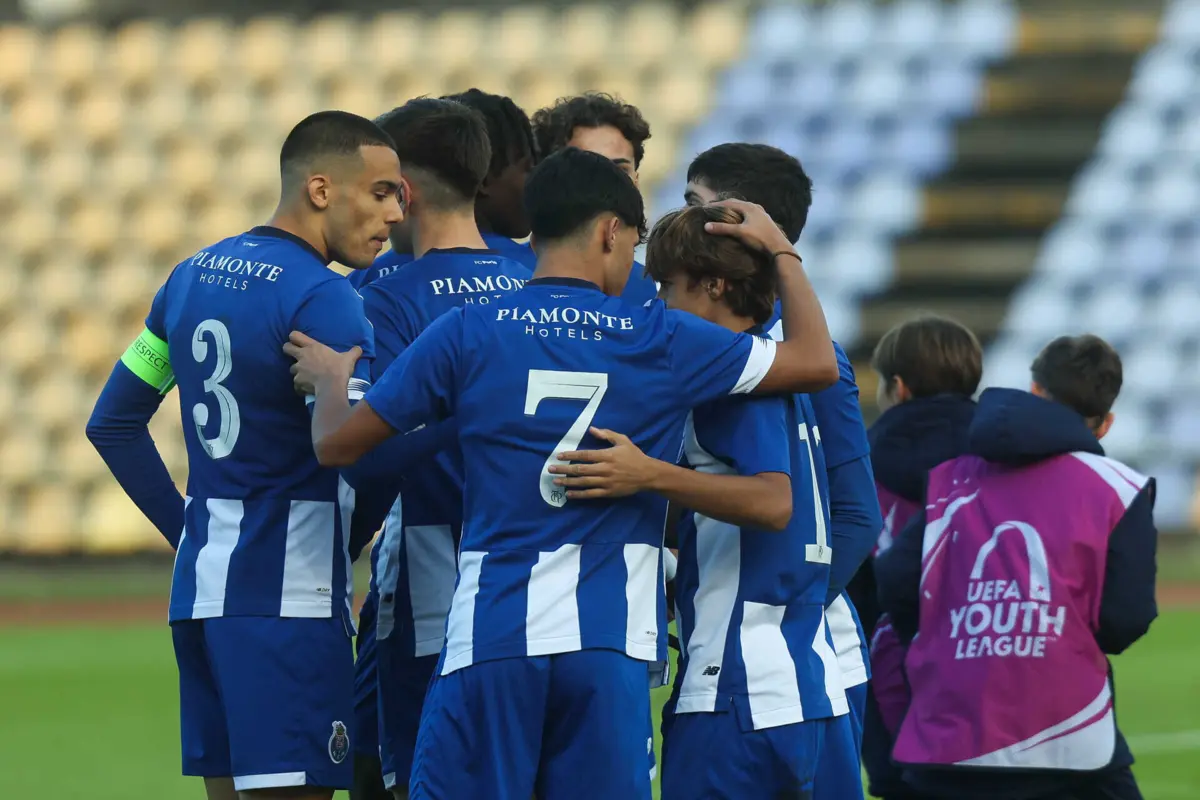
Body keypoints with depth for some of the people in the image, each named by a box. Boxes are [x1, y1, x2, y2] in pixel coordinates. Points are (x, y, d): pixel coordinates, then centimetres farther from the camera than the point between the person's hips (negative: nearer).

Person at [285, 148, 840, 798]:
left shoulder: (467, 334, 2)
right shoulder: (660, 340, 2)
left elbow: (337, 445, 7)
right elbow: (815, 361, 10)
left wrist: (329, 380, 30)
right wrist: (780, 251, 25)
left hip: (491, 636, 0)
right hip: (609, 646, 0)